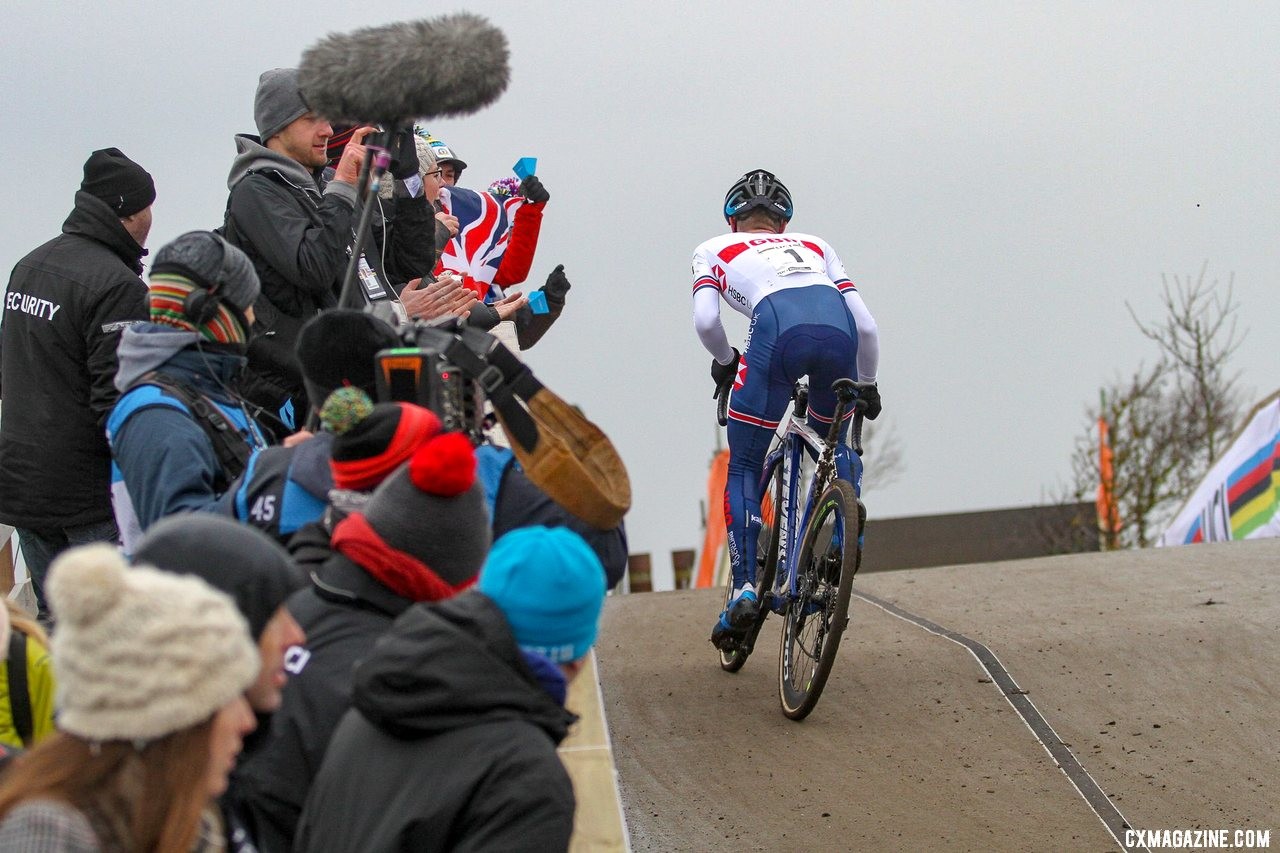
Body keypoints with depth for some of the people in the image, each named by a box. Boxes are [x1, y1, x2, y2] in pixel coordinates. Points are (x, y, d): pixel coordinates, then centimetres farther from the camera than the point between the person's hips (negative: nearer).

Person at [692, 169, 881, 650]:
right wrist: (866, 385, 41)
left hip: (778, 329, -3)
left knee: (744, 469, 12)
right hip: (837, 327, 3)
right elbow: (866, 325, 25)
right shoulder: (815, 246, 37)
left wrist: (725, 362, 31)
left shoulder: (715, 250, 30)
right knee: (835, 443, 32)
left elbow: (705, 320, 11)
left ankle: (745, 587, 1)